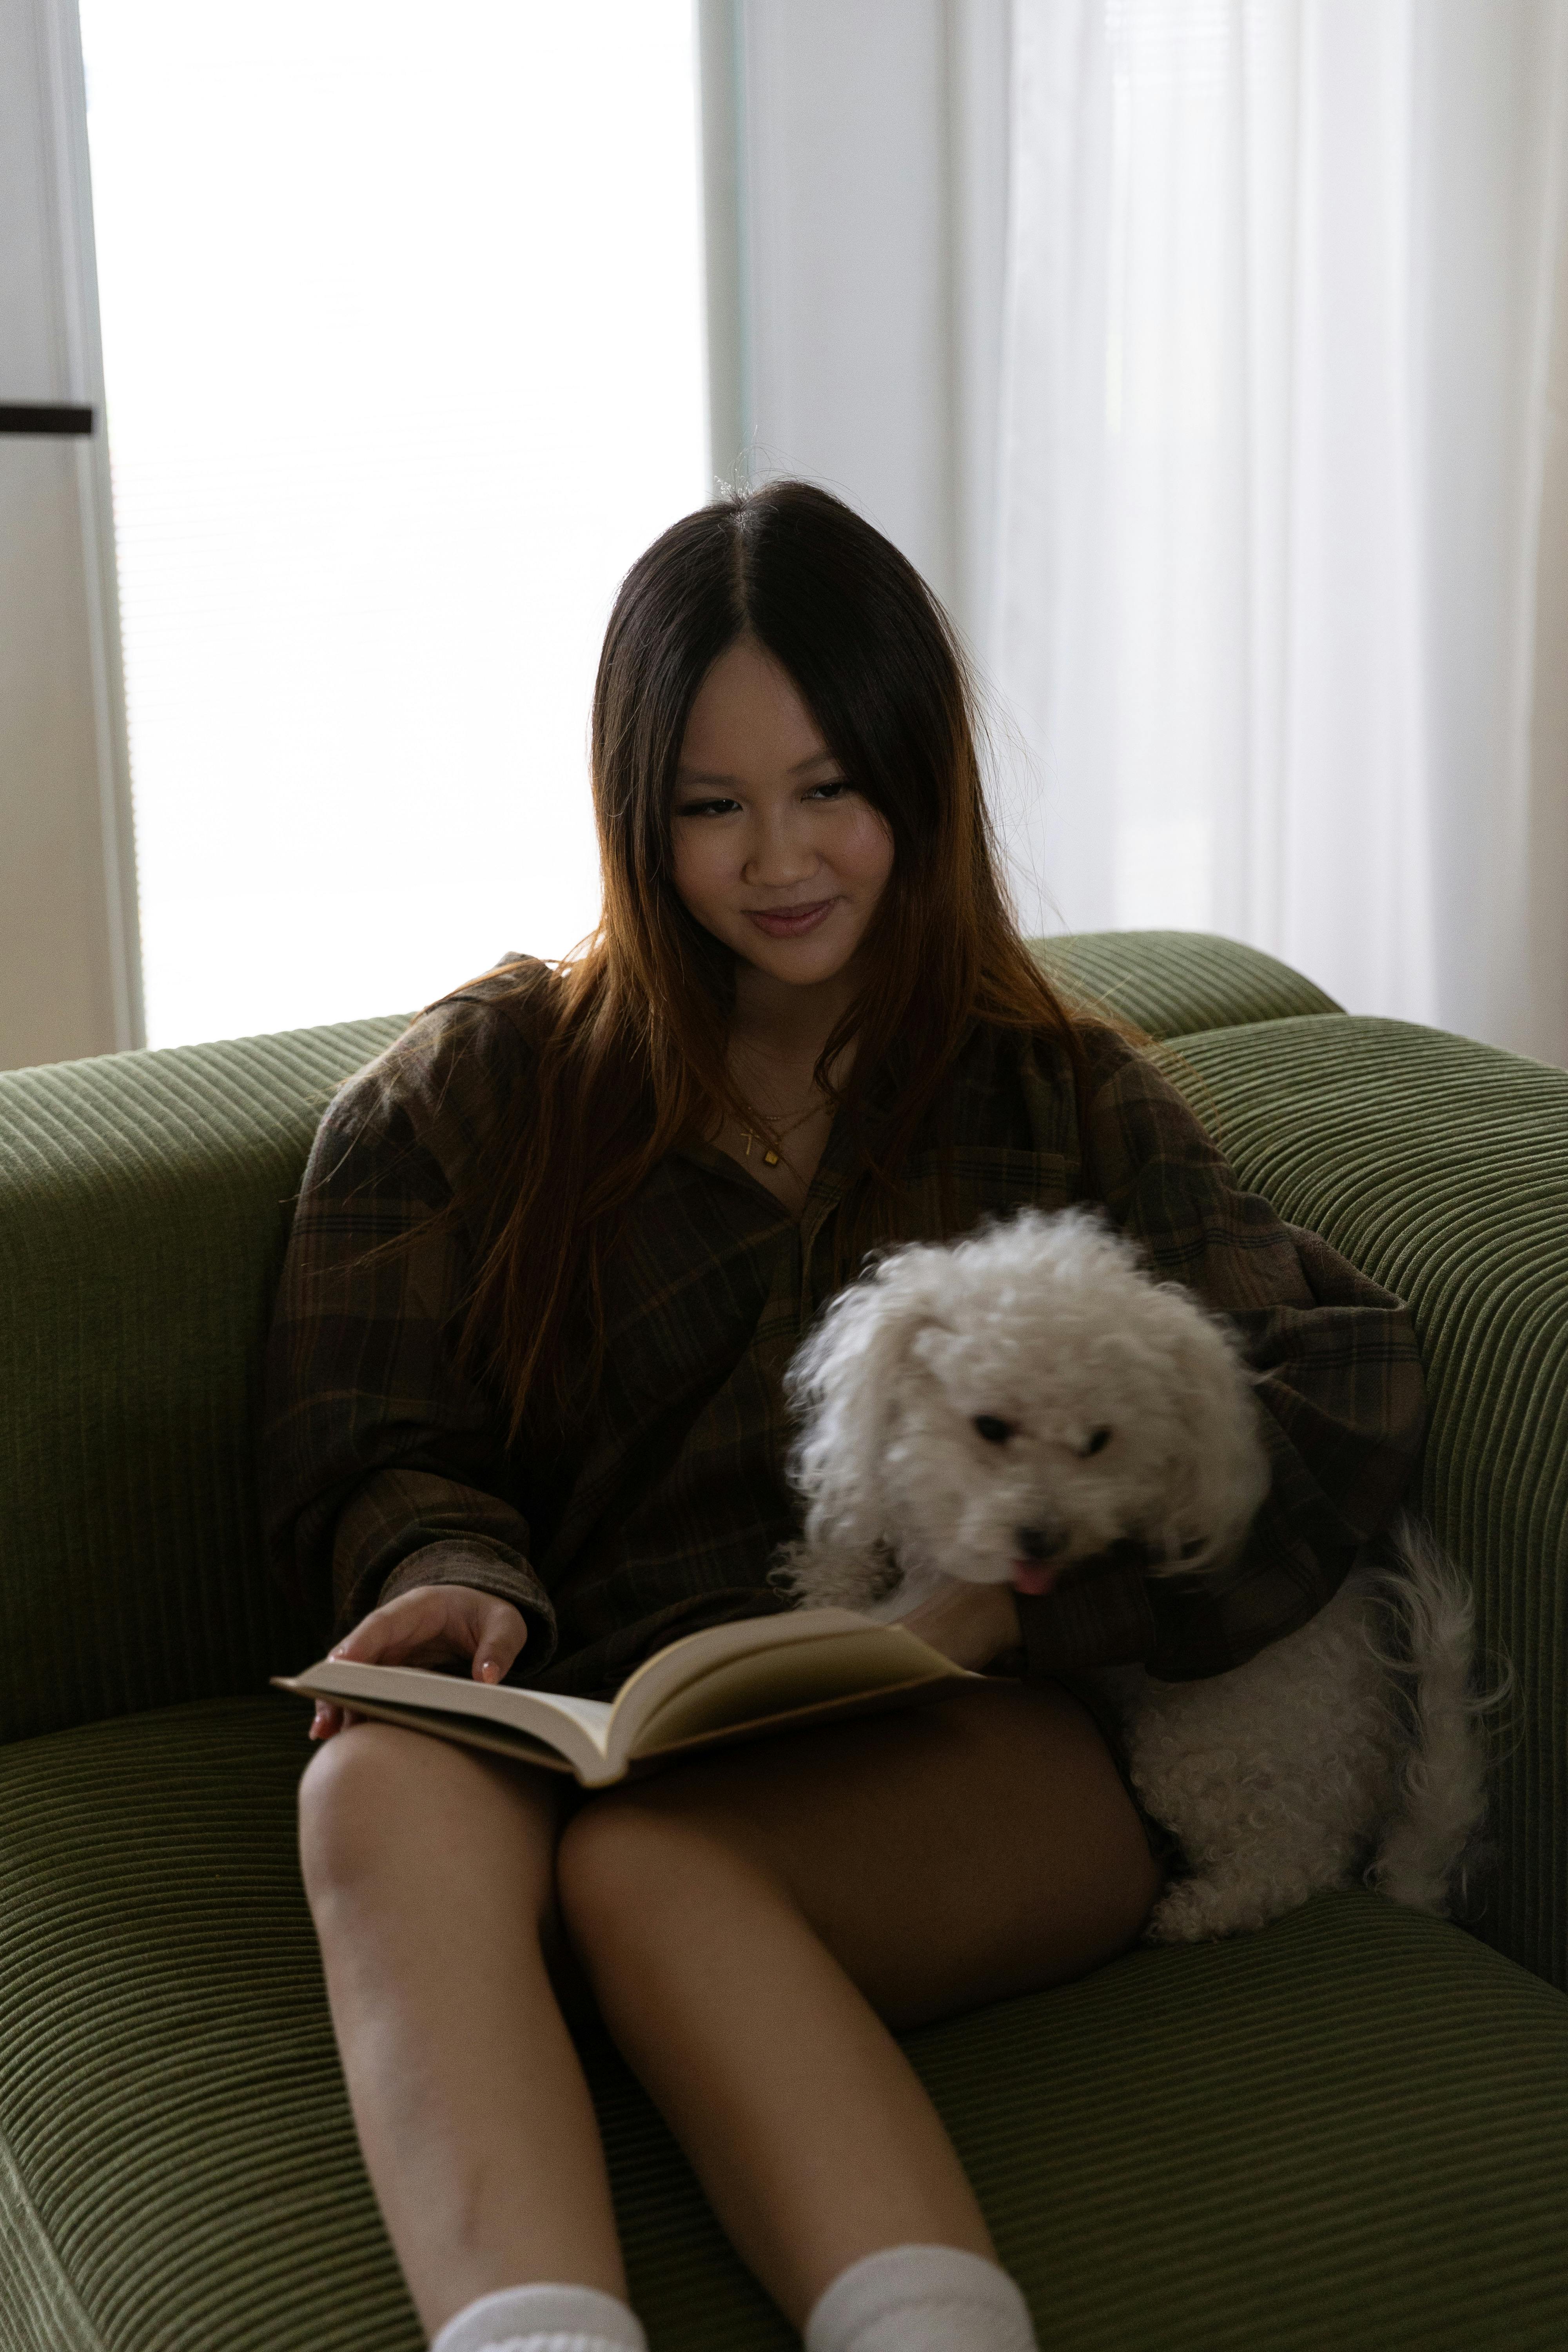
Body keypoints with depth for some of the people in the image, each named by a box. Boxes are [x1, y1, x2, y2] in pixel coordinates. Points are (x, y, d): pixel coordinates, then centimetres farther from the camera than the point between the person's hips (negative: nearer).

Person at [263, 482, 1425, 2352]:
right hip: (598, 1724, 2)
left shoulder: (1062, 1104, 19)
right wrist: (455, 1578, -12)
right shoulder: (473, 1088, 20)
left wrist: (1013, 1592, -12)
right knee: (385, 1781, -34)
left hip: (976, 1748, -1)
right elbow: (365, 1458, 14)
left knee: (646, 1863, -34)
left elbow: (1340, 1384, 5)